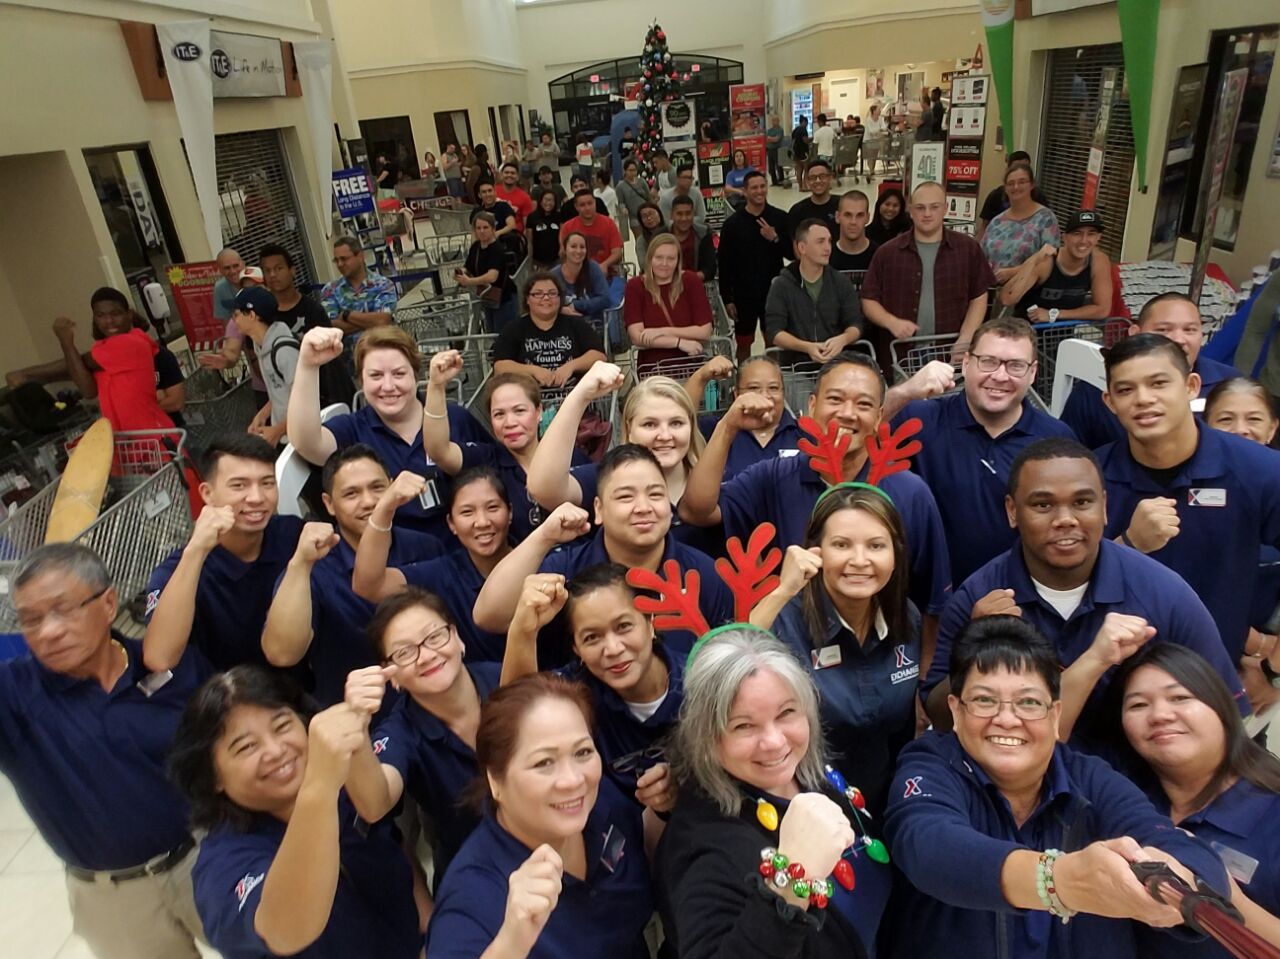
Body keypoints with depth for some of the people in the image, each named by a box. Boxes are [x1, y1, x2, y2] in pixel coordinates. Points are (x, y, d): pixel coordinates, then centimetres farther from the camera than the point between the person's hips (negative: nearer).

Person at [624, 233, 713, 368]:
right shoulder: (635, 286, 2)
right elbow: (637, 337, -8)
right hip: (651, 367, 0)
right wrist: (679, 342, -13)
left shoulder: (691, 281, 2)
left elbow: (705, 331, -3)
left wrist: (663, 331, -9)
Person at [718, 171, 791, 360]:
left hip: (774, 292, 1)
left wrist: (775, 239, -20)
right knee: (744, 343, 10)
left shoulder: (780, 218, -3)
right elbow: (724, 265, -4)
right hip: (743, 295, -1)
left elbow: (792, 253, -2)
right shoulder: (732, 223, -6)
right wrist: (727, 299, -6)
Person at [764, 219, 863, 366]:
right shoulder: (781, 285, 2)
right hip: (796, 364, -2)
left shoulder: (841, 282, 11)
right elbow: (774, 332, -5)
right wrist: (807, 347, -21)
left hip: (837, 362, 2)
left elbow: (856, 324, 9)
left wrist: (843, 339, -14)